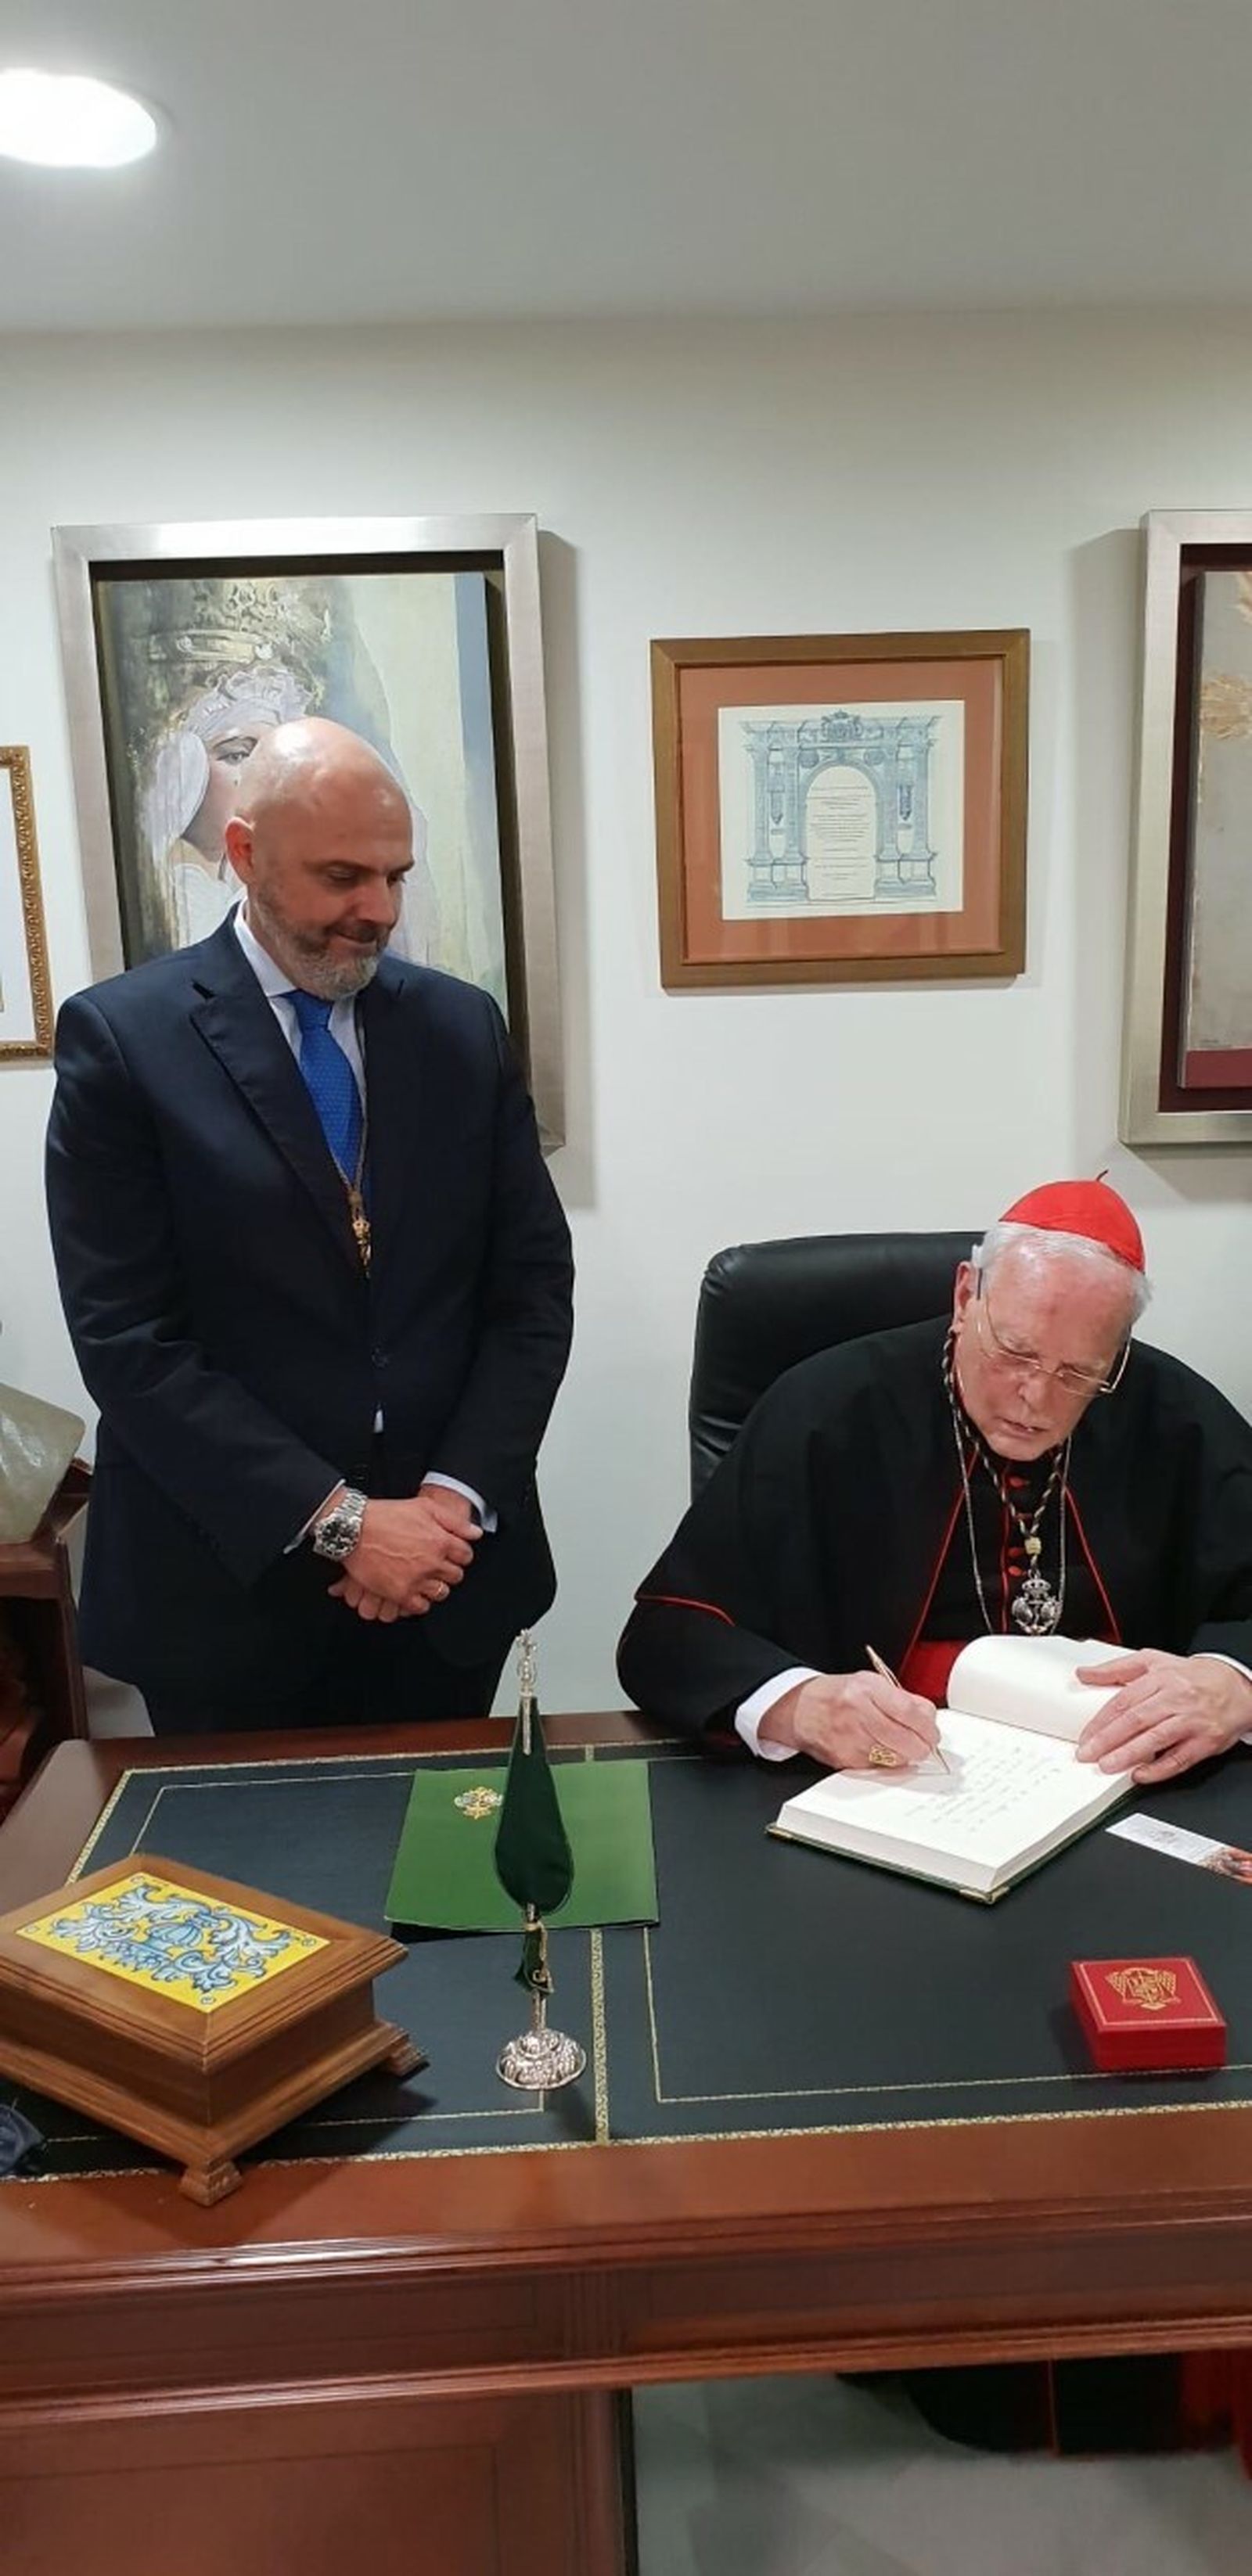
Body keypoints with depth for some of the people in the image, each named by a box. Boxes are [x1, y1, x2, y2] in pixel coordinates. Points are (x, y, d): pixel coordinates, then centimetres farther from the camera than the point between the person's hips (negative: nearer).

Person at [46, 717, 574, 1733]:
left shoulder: (463, 1026, 4)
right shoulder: (121, 1036, -7)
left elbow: (533, 1285, 4)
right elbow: (128, 1339, -11)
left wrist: (458, 1495, -9)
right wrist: (336, 1520, -16)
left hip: (445, 1563, 3)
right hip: (227, 1583, -2)